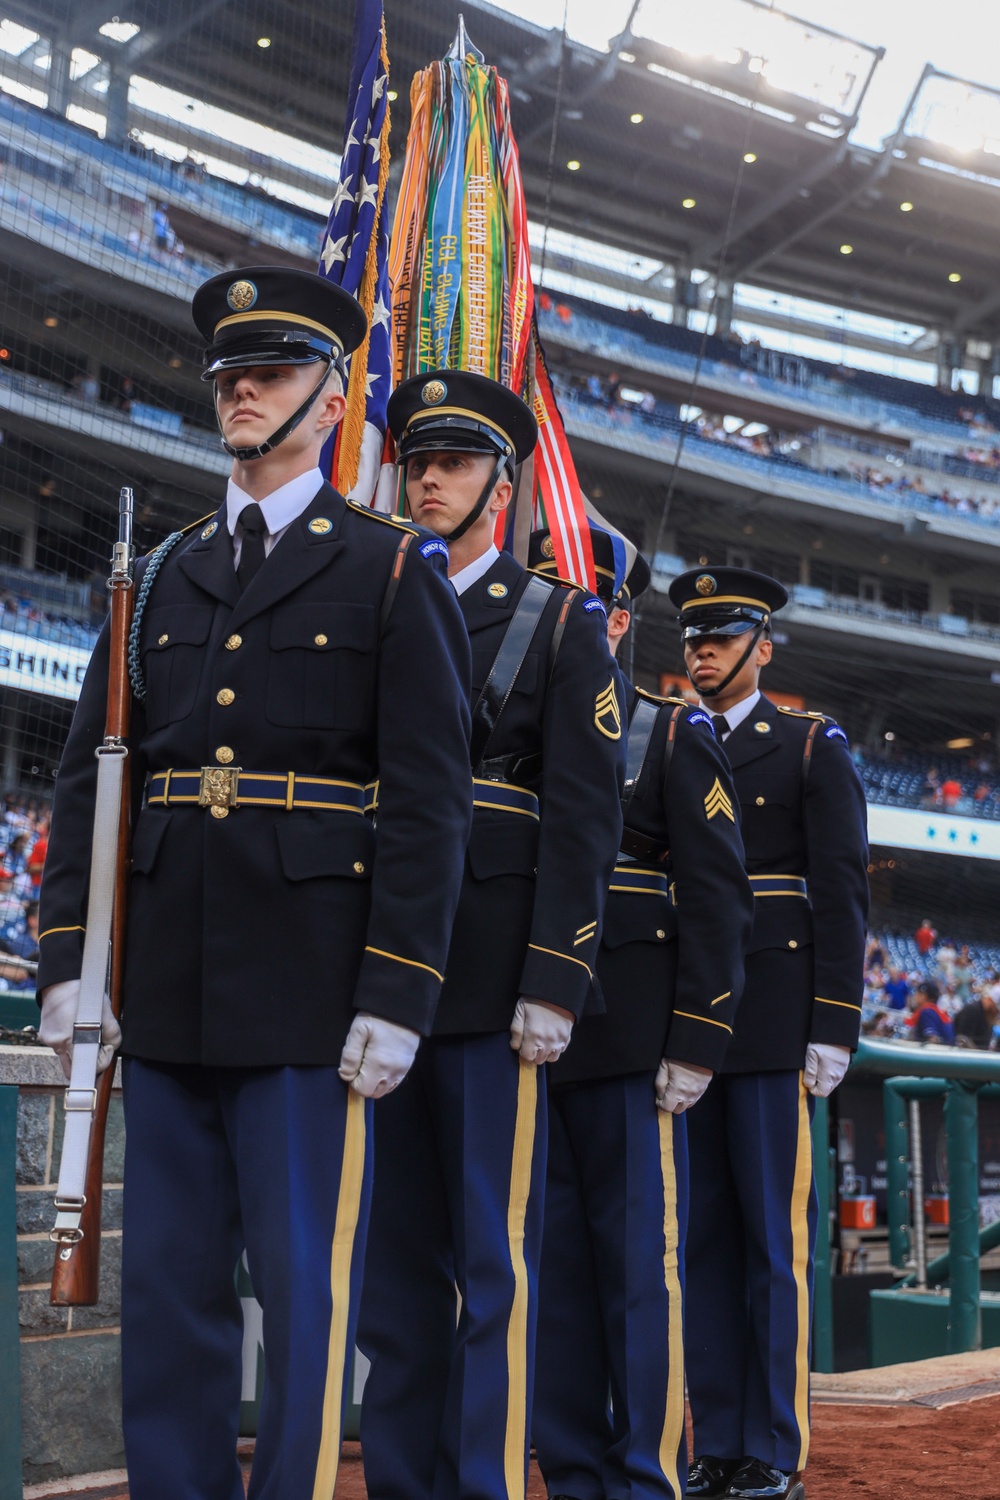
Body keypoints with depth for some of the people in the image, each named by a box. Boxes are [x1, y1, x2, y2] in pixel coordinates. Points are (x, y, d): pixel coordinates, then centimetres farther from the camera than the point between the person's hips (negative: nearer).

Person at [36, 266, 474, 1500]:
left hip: (309, 982, -4)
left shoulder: (393, 572, 2)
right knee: (166, 1283, 11)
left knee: (305, 1283, 3)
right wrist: (68, 958, 1)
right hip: (168, 982, 5)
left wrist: (397, 993, -12)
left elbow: (428, 798, -5)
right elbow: (89, 778, 11)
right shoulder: (161, 579, 15)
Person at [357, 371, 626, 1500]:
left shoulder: (561, 623, 5)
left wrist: (553, 985, -13)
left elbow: (584, 816, -4)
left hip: (489, 981, -4)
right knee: (393, 1250, 9)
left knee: (492, 1256, -1)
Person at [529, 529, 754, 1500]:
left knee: (640, 1266, 0)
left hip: (628, 1051, -4)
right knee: (552, 1266, 8)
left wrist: (694, 1045, -11)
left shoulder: (673, 734, 3)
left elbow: (718, 898, -4)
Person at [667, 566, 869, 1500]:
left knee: (775, 1235, -3)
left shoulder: (814, 747, 5)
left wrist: (833, 1030, -11)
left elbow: (842, 895, -3)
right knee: (703, 1234, 6)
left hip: (775, 1026, -4)